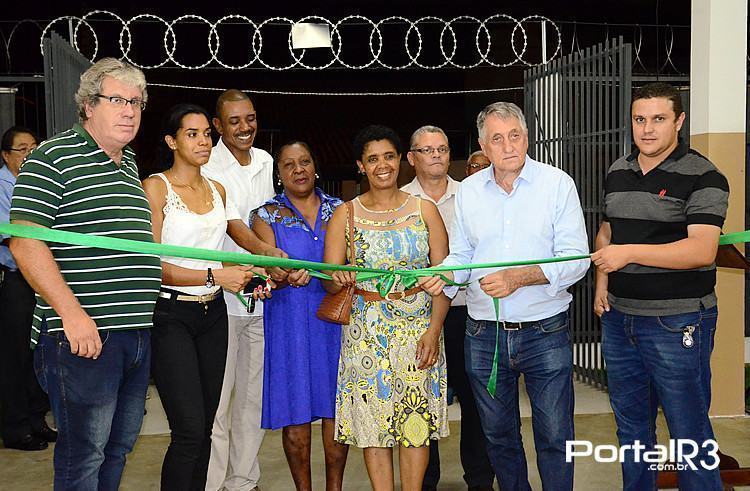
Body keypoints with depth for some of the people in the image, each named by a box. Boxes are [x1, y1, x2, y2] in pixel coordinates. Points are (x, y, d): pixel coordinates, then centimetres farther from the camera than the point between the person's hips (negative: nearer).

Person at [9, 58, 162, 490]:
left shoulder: (130, 165, 17)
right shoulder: (54, 157, -7)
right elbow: (24, 241, -15)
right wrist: (72, 313, -21)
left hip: (136, 333, 8)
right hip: (83, 333, -8)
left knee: (119, 446, 17)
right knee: (83, 453, 0)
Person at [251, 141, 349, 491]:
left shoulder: (339, 209, 12)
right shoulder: (267, 215, 6)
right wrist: (286, 275, -27)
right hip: (291, 320, -1)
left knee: (335, 408, 2)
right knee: (296, 413, 0)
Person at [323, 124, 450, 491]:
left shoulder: (424, 210, 4)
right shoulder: (345, 215, 5)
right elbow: (328, 279, 0)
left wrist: (434, 330, -10)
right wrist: (337, 280, -24)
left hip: (419, 330, 0)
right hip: (367, 332, 0)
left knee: (416, 421, 2)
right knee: (374, 420, 3)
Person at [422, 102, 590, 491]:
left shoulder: (557, 184, -5)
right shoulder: (468, 191, 5)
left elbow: (576, 258, -11)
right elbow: (461, 255, 11)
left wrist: (520, 276, -24)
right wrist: (445, 274, -12)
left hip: (545, 331, -3)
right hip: (484, 335, 4)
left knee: (554, 438, 3)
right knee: (498, 436, 17)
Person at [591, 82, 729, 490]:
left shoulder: (701, 177, -11)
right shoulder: (618, 172, 9)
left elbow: (702, 250, -22)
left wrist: (629, 252, -27)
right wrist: (602, 281, 6)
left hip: (677, 323, -6)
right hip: (618, 318, 7)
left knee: (689, 431, 4)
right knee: (630, 423, 19)